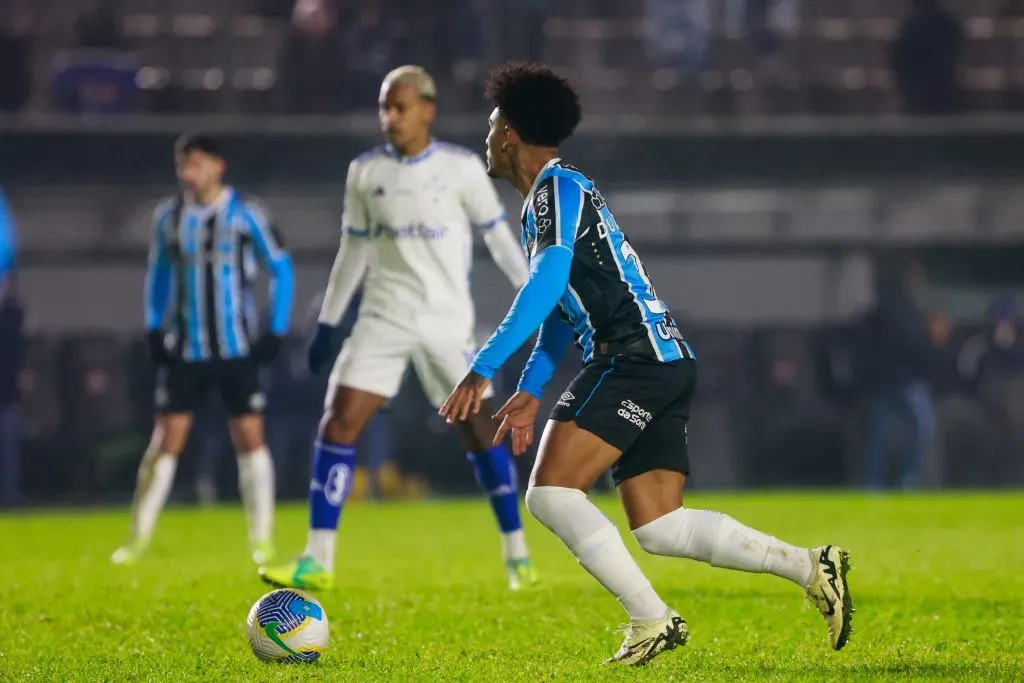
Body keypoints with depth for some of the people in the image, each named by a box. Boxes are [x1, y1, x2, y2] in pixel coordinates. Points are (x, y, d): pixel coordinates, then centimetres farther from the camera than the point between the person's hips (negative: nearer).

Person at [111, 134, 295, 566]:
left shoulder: (245, 214, -5)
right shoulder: (168, 217, 5)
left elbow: (281, 268, 1)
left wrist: (277, 331, -5)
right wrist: (154, 328, 7)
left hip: (237, 348, -2)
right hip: (185, 349, 2)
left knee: (250, 437, -3)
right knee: (167, 439, -3)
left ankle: (262, 541, 5)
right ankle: (138, 539, 3)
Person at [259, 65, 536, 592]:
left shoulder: (461, 168, -3)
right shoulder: (364, 172, 5)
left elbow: (497, 235, 5)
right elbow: (353, 250, 14)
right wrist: (328, 321, 12)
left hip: (448, 321, -2)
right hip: (383, 319, 2)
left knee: (479, 429, -2)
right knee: (338, 424, -10)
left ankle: (517, 554, 12)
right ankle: (317, 563, -9)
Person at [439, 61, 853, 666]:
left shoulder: (557, 187, -7)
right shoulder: (548, 199, 25)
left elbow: (546, 286, -20)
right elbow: (562, 309, 31)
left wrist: (484, 370, -23)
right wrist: (531, 391, 24)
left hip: (636, 359, -10)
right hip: (669, 362, 10)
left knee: (550, 491, -14)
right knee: (659, 529, 4)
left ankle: (651, 620, -14)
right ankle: (812, 568, -1)